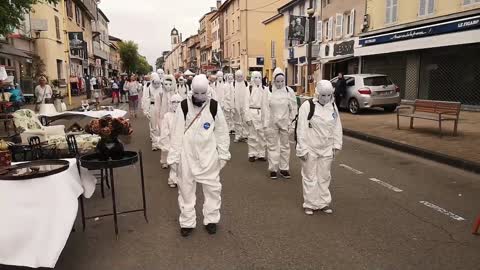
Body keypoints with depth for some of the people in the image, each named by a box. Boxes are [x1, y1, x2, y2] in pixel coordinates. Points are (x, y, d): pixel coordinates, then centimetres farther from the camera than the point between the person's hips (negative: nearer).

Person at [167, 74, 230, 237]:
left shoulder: (214, 106, -3)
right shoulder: (184, 106, -6)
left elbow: (222, 131, 2)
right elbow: (178, 132, -4)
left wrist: (223, 154, 0)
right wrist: (174, 156, -5)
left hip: (208, 154, 1)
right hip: (187, 154, 0)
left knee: (213, 187, 8)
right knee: (186, 188, 9)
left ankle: (211, 219, 26)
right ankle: (187, 222, 24)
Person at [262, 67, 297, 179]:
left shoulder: (289, 91, -1)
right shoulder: (268, 91, -7)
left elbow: (293, 108, 5)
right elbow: (265, 108, -6)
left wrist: (291, 122, 2)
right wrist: (266, 124, -8)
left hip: (285, 123, 2)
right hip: (272, 123, -2)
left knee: (285, 145, 10)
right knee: (272, 145, 5)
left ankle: (284, 168, 22)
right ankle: (273, 169, 15)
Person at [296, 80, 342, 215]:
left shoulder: (333, 106, 5)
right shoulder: (307, 106, -12)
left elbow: (337, 127, 11)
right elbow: (301, 129, -13)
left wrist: (336, 145, 7)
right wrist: (302, 149, -14)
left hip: (327, 149, 5)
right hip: (310, 149, -4)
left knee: (324, 176, 13)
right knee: (310, 177, 6)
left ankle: (324, 203, 27)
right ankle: (310, 204, 18)